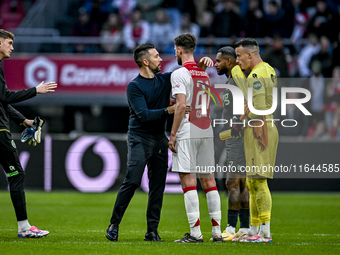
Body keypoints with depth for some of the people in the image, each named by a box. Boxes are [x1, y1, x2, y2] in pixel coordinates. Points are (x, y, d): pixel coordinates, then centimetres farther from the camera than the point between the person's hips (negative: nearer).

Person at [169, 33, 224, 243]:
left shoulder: (180, 74, -8)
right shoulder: (205, 74, 15)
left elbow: (181, 106, -16)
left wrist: (173, 134, -12)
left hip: (187, 133, -7)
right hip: (206, 131, 7)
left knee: (188, 180, -6)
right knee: (208, 179, 8)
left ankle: (195, 232, -10)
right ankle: (217, 231, 6)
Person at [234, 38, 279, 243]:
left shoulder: (256, 76, -14)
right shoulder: (269, 70, 17)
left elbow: (259, 111, -20)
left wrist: (259, 137, -21)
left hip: (259, 130, -10)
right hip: (268, 128, 10)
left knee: (259, 180, -11)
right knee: (252, 182, 13)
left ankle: (265, 232, -14)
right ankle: (254, 231, 17)